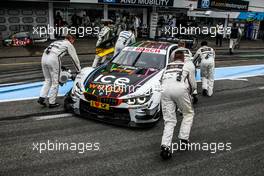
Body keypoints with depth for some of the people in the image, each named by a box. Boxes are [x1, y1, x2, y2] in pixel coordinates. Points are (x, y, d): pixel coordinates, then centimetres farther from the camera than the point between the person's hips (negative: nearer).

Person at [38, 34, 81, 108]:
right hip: (53, 59, -7)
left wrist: (60, 67, 43)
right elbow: (75, 58, 16)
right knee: (55, 82, 4)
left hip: (44, 57, 7)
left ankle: (42, 98, 7)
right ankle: (52, 103, 10)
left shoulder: (57, 42, 34)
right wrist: (79, 70, 26)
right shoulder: (69, 44, 15)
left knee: (47, 80, 18)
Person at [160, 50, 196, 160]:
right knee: (188, 114, 20)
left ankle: (165, 146, -12)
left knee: (169, 121, 4)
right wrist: (189, 93, 42)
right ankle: (184, 139, 9)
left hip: (165, 90, 3)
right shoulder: (187, 66, 24)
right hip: (180, 89, -2)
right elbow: (193, 85, 21)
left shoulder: (167, 66, 33)